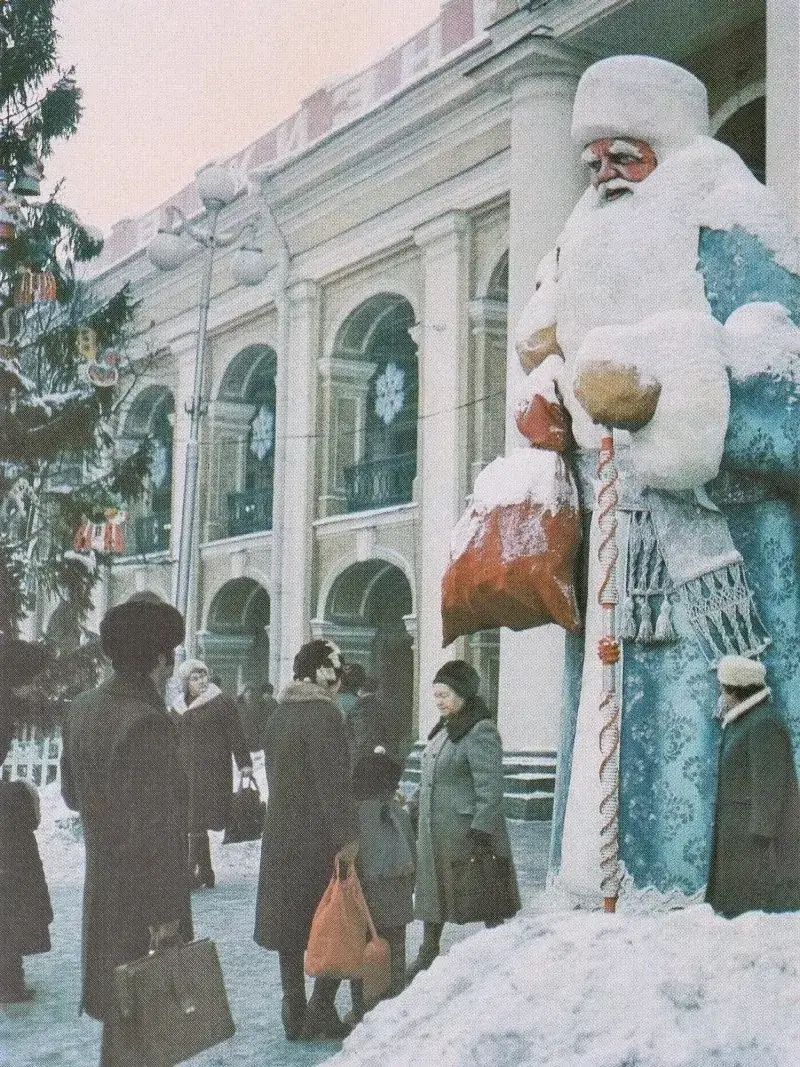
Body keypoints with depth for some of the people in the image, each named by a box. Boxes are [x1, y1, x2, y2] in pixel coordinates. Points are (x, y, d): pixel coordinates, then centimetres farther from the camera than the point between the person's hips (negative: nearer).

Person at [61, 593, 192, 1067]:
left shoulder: (84, 711, 3)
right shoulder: (148, 723, -23)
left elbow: (72, 794, 17)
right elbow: (152, 829, -23)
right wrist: (164, 912, -19)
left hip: (100, 887, 8)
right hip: (142, 903, -8)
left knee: (120, 1015, 21)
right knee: (140, 1027, 1)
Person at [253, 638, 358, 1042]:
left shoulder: (279, 714, 9)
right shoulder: (325, 713, -15)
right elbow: (333, 779, -20)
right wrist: (346, 835, -18)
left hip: (281, 836, 8)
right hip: (320, 838, -7)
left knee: (291, 921, 12)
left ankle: (294, 1015, 18)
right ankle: (321, 1011, 0)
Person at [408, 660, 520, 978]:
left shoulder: (480, 732, -15)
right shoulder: (443, 730, 14)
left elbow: (489, 788, -19)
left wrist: (481, 830, -23)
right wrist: (415, 813, 20)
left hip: (466, 829, -9)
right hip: (434, 831, 9)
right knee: (432, 890, 14)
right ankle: (428, 952, 23)